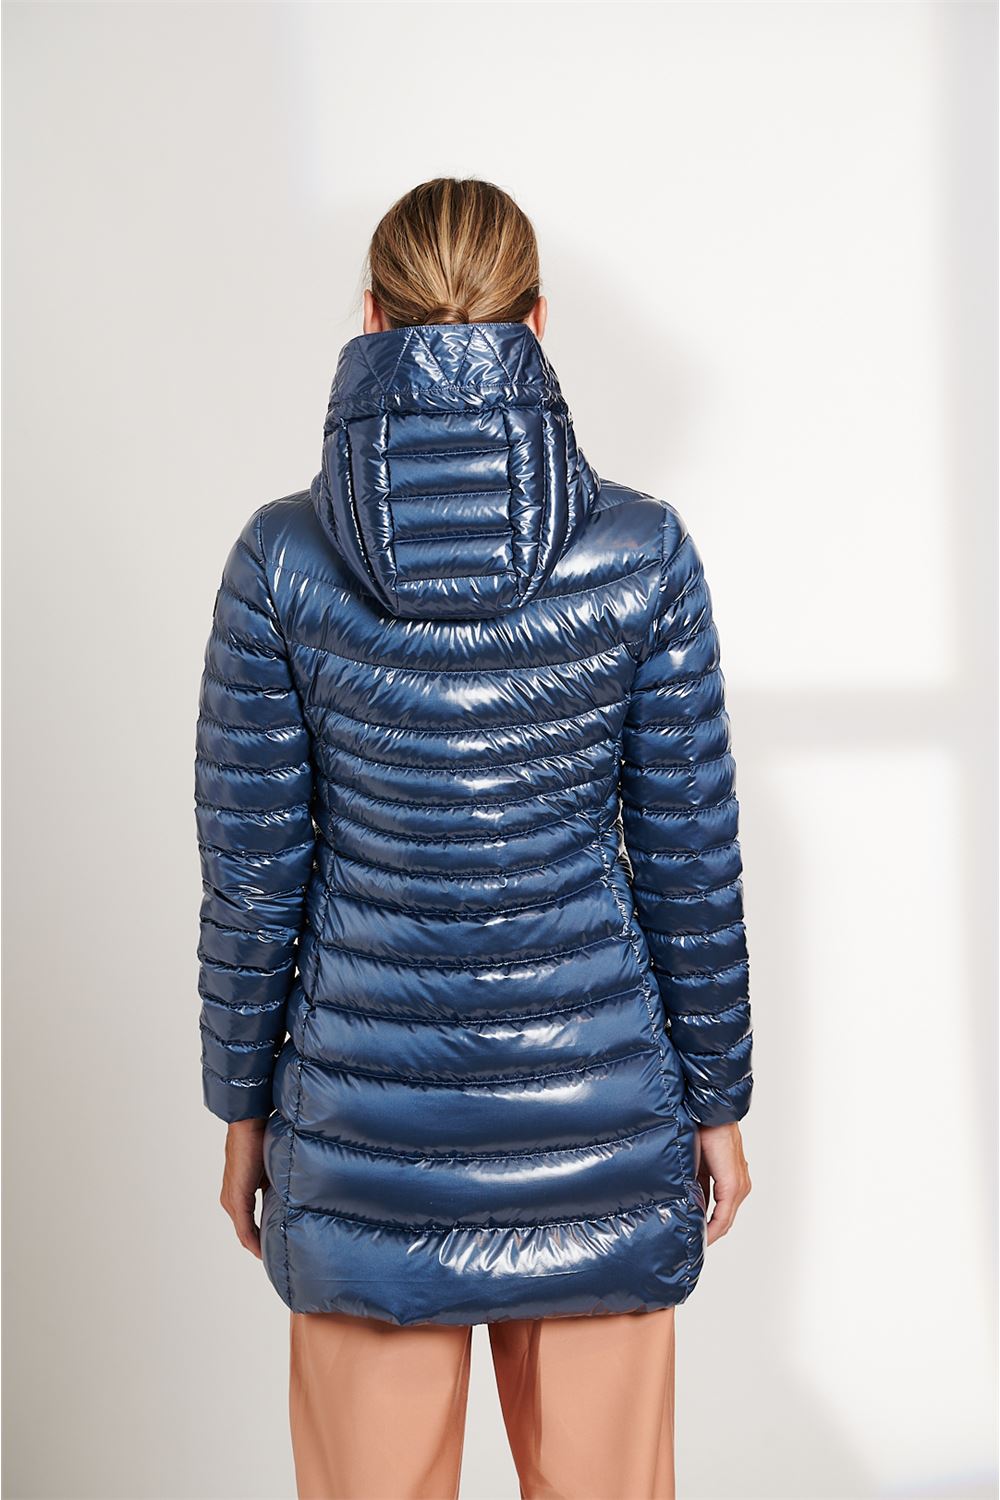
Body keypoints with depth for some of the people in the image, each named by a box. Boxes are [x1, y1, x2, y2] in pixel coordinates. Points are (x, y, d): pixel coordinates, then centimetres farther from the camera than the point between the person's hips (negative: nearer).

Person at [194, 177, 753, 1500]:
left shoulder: (281, 555, -9)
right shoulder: (642, 548, -9)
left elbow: (252, 865, -4)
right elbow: (691, 859, -5)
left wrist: (245, 1104, 9)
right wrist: (716, 1101, 7)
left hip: (364, 1106, 0)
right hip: (594, 1103, 0)